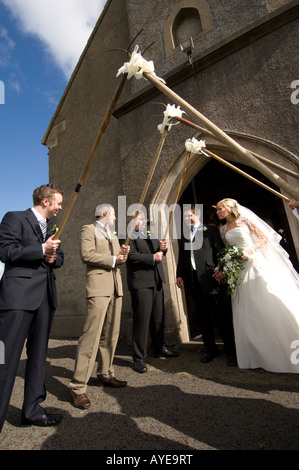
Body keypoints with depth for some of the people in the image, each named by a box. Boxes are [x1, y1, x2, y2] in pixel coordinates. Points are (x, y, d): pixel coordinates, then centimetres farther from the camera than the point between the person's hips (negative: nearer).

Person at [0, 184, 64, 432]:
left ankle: (32, 409, 27)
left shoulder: (51, 227, 19)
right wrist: (42, 249, -16)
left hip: (45, 296, 7)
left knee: (38, 354, 13)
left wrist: (53, 258, -1)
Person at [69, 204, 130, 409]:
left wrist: (123, 254, 2)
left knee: (111, 334, 12)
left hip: (116, 286, 8)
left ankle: (105, 374, 25)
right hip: (99, 286, -8)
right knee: (92, 334, -10)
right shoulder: (89, 229, 1)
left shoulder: (112, 234, 26)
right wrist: (112, 259, -8)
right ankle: (78, 386, 0)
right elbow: (87, 255, -13)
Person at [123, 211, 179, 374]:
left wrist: (162, 249, -3)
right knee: (142, 319, -3)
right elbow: (131, 255, -20)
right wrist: (153, 258, -20)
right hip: (140, 282, -8)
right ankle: (139, 358, 13)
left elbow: (159, 252, 20)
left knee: (159, 317, 18)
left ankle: (159, 348, 38)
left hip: (156, 281, 8)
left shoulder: (151, 234, 18)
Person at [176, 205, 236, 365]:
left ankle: (231, 351, 18)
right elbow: (181, 257, 17)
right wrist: (179, 275, 9)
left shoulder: (210, 230, 3)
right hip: (193, 281, 5)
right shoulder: (183, 235, 17)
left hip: (210, 279, -5)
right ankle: (211, 349, 27)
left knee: (221, 317, 2)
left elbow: (220, 251, -3)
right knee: (203, 318, 13)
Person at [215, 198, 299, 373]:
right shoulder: (223, 229, 15)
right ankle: (261, 354, 16)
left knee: (270, 303, -6)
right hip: (238, 270, 5)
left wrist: (251, 250, -16)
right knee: (247, 310, 3)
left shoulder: (245, 220, 3)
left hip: (256, 265, -4)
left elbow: (264, 238, -1)